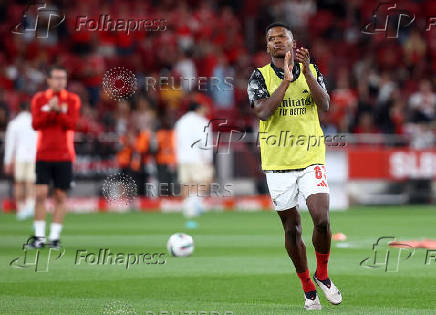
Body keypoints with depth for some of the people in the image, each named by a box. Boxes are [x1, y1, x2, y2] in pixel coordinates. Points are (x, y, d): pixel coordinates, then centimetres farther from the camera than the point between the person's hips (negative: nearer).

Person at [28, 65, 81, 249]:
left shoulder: (72, 100, 4)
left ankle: (55, 237, 6)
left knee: (60, 197, 1)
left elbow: (71, 124, -7)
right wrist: (49, 109, -17)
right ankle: (39, 237, -3)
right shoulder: (39, 99, 7)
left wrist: (58, 110, -21)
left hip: (64, 156, 0)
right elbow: (36, 124, -4)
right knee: (41, 194, -7)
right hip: (43, 155, 0)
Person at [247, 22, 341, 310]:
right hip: (277, 163, 0)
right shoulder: (260, 76, 0)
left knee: (322, 220, -16)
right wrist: (286, 80, -22)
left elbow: (325, 105, -10)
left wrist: (306, 71, -20)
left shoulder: (311, 71, 6)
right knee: (292, 227, 6)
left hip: (311, 159, 0)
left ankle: (322, 274, 9)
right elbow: (262, 112, -16)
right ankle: (308, 289, 21)